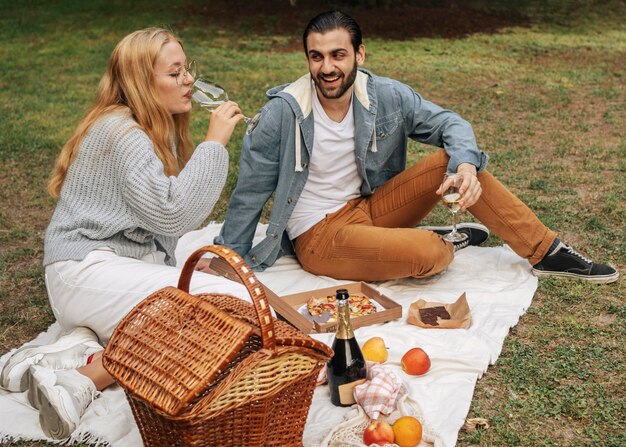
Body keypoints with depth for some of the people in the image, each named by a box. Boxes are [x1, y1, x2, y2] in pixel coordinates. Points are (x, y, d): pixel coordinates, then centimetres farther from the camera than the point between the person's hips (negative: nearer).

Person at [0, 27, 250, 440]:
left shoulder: (159, 130, 17)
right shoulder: (121, 132, -12)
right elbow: (172, 214, -20)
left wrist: (171, 277, 8)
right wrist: (214, 143, -14)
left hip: (126, 264, 9)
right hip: (88, 270, -9)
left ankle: (79, 348, -11)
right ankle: (85, 378, -24)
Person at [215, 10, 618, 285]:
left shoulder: (385, 96, -7)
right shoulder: (283, 111, -19)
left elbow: (450, 123, 1)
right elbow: (250, 191, -11)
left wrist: (465, 164, -22)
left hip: (368, 207, 5)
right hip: (318, 236, -5)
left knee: (455, 159, -13)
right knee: (425, 252, -32)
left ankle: (547, 252, -2)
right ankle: (449, 242, 6)